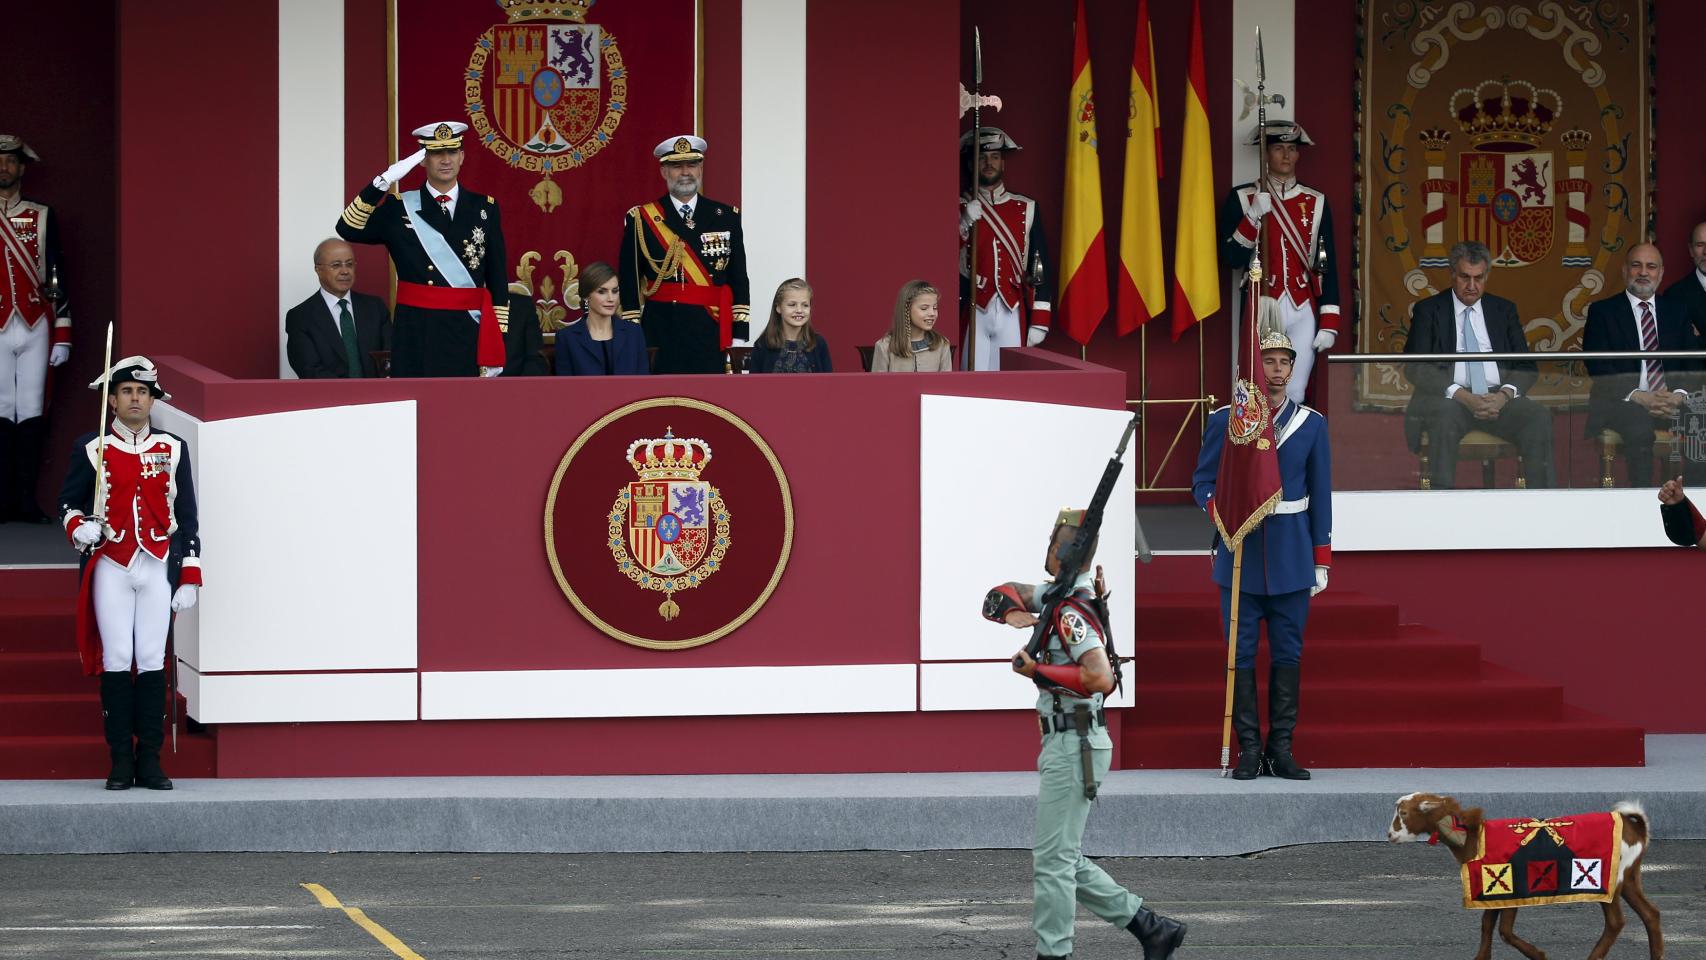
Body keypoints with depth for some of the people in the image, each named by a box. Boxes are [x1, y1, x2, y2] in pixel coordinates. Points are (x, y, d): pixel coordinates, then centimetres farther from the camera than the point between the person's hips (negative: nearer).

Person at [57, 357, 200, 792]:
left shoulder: (172, 449, 9)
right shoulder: (92, 449, 4)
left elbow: (186, 517, 10)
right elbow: (67, 501, 10)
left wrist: (189, 578, 5)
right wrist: (78, 528, -14)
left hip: (158, 565, 1)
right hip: (111, 567, -1)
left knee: (152, 660, -1)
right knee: (116, 659, -4)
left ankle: (149, 760, 3)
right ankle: (121, 761, 1)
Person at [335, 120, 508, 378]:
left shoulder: (484, 208, 8)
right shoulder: (399, 208, 5)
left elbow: (498, 280, 9)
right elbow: (349, 229, -9)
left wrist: (497, 343, 3)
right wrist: (383, 183, -18)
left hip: (468, 337, 1)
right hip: (416, 337, -1)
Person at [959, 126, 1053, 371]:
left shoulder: (1026, 210, 10)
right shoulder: (960, 209, 6)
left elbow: (1041, 269, 7)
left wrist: (1040, 321, 0)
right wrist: (965, 225, -15)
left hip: (1012, 314, 1)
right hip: (973, 314, -1)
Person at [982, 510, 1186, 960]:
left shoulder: (1071, 613, -18)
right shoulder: (1054, 595, 9)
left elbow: (1100, 678, -30)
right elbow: (1000, 596, 17)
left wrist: (1037, 670, -22)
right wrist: (1012, 612, -5)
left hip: (1074, 748, -10)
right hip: (1066, 743, 10)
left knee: (1053, 860, -7)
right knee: (1066, 860, 15)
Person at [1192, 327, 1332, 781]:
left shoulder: (1311, 424, 6)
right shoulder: (1224, 420, 2)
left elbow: (1320, 494, 8)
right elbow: (1203, 481, 5)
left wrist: (1322, 560, 5)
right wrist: (1221, 511, -17)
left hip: (1291, 556, 1)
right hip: (1240, 554, -1)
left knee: (1288, 653, 3)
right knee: (1241, 653, -1)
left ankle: (1281, 749, 9)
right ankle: (1249, 749, 4)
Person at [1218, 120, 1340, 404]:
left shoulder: (1316, 202, 9)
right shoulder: (1241, 198, 4)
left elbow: (1328, 266, 8)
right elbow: (1231, 258, -4)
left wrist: (1329, 324, 2)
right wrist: (1254, 216, -17)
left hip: (1303, 311, 2)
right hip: (1261, 309, -2)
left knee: (1294, 395, -1)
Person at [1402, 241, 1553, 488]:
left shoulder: (1504, 310, 19)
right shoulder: (1428, 311, 10)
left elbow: (1526, 366, 12)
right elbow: (1416, 368, -2)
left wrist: (1504, 395, -12)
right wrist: (1463, 397, -16)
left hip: (1498, 396, 3)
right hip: (1450, 397, -3)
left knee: (1539, 416, -27)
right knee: (1444, 416, -38)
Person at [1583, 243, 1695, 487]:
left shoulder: (1676, 313, 19)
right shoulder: (1602, 311, 8)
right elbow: (1598, 366, -3)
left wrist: (1679, 395, -13)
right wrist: (1638, 397, -16)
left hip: (1671, 403, 3)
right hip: (1621, 405, -3)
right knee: (1639, 425, -36)